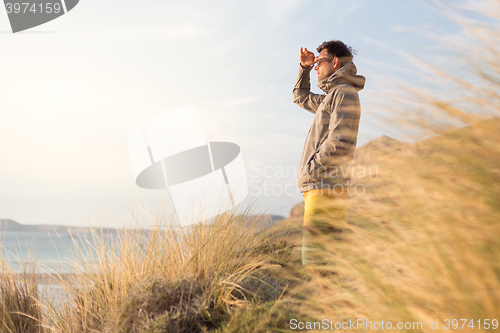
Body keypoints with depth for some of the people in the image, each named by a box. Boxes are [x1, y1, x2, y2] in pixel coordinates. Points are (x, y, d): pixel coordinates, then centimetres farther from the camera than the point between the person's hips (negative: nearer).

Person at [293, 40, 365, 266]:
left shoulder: (345, 93, -6)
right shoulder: (332, 97, 24)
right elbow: (301, 97, 43)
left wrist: (309, 170, -10)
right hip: (319, 187, 10)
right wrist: (304, 68, 29)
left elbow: (341, 143, -19)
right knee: (327, 257, 8)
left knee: (315, 259, -17)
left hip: (325, 188, -10)